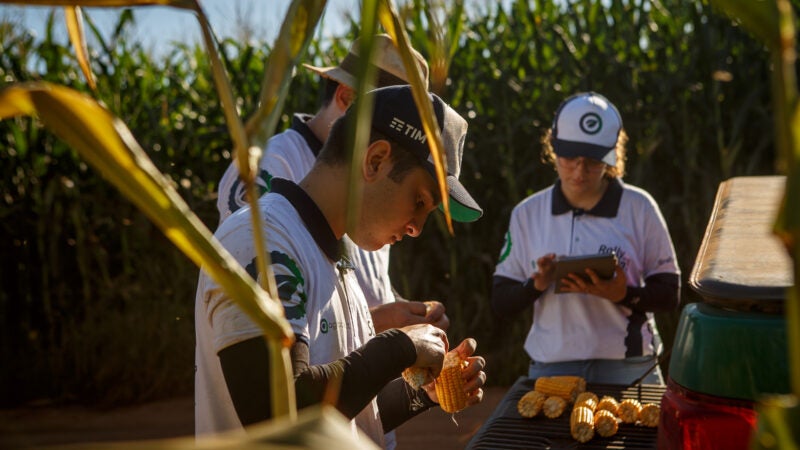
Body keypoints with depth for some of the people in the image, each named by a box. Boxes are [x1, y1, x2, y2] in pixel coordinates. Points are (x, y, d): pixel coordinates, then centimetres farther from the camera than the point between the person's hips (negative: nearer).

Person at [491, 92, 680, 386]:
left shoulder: (639, 208, 1)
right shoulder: (527, 214, 6)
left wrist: (625, 295, -17)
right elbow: (501, 303, 6)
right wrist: (536, 285, -13)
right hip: (551, 367, 1)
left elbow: (669, 295, 2)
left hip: (628, 368, -1)